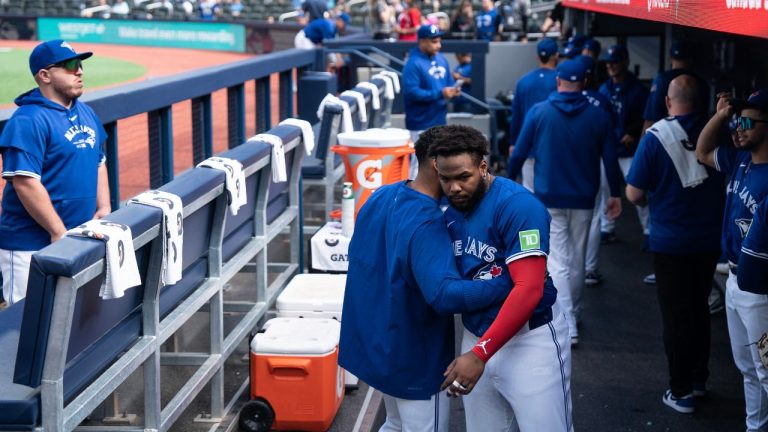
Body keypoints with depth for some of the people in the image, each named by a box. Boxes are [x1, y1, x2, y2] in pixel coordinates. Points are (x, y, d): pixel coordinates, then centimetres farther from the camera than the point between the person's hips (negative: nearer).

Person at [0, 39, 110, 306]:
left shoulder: (87, 113, 12)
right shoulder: (28, 121, -15)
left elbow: (98, 163, 21)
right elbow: (25, 183, -20)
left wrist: (104, 208, 7)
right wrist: (59, 233, -19)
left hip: (80, 238, 8)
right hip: (31, 245, -8)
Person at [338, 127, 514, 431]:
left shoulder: (380, 197, -2)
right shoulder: (426, 226, -29)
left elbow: (358, 256, 12)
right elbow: (445, 295, -41)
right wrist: (509, 284, -37)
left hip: (373, 341, 9)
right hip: (414, 357, -9)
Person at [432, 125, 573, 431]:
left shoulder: (518, 206, -19)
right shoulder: (449, 210, 4)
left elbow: (529, 289, -25)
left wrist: (479, 353, -27)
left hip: (529, 340, -6)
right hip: (477, 337, 7)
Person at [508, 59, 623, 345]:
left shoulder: (538, 112, -6)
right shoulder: (598, 117, -2)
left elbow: (519, 152, -3)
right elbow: (610, 159, 1)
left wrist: (509, 179, 14)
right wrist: (615, 194, 13)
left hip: (549, 200, -2)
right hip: (583, 200, 2)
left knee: (557, 262, -2)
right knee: (577, 259, 17)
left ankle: (567, 325, -11)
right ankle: (573, 313, 33)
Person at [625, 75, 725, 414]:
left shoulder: (655, 138, -17)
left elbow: (634, 194, -14)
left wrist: (649, 198, 7)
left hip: (670, 242, -3)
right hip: (710, 239, 4)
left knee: (675, 315, 8)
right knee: (699, 308, 20)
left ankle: (681, 392, 14)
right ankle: (699, 379, 32)